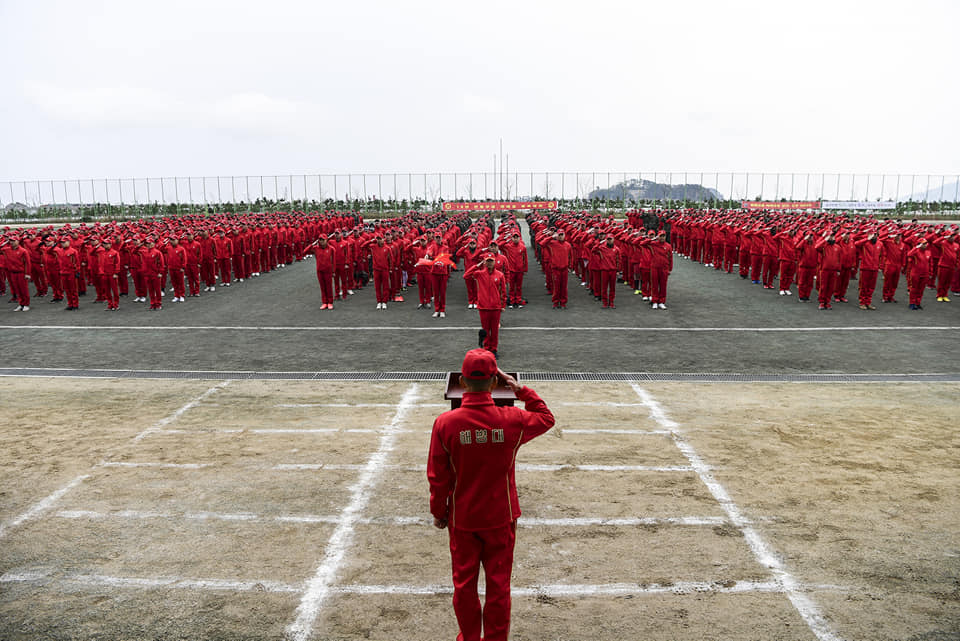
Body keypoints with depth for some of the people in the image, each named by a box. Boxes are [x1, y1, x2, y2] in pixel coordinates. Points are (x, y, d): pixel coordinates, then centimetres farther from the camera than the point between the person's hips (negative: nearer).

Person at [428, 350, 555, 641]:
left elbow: (437, 477, -9)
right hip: (501, 518, 0)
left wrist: (438, 512, 6)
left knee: (464, 584, 19)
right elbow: (546, 417, 6)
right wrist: (521, 389, 2)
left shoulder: (445, 423, -18)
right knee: (499, 584, 16)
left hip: (462, 519, 0)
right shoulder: (512, 420, -16)